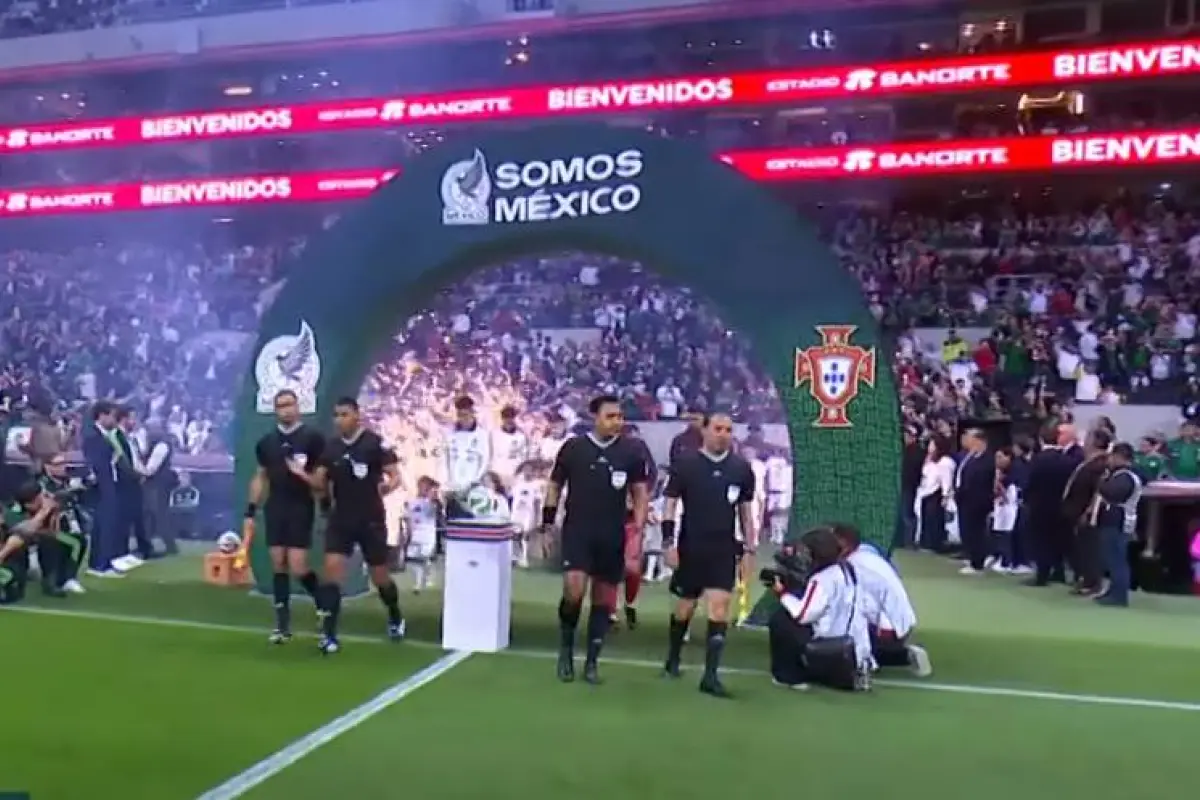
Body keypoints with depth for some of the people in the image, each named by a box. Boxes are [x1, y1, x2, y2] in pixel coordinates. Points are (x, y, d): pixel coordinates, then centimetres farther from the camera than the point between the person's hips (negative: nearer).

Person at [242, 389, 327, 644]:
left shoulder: (313, 438, -6)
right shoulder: (266, 442, 9)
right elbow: (260, 478, 16)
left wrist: (305, 475, -25)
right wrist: (250, 512, 11)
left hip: (301, 509, -4)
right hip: (274, 509, 4)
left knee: (298, 568, -9)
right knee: (278, 565, 5)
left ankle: (323, 602, 18)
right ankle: (282, 624, 12)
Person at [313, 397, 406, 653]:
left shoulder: (375, 443, -11)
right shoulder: (331, 448, 3)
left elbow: (395, 475, -13)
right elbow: (321, 483, 9)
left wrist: (387, 486, -34)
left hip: (371, 520, -3)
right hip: (340, 519, 3)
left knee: (380, 576, 8)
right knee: (332, 569, -12)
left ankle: (395, 618, 36)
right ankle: (328, 634, -6)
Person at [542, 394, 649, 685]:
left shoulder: (631, 452, -1)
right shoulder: (573, 447, -3)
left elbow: (640, 494, 5)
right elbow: (555, 486, 7)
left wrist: (637, 533, -3)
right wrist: (547, 525, 3)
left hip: (613, 536, 2)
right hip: (577, 531, -2)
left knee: (604, 599, 8)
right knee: (573, 590, -17)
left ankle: (592, 662, 22)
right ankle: (566, 647, 9)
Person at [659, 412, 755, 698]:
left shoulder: (742, 468, 3)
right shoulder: (685, 464, -6)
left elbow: (746, 510, 11)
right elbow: (670, 504, -3)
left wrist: (750, 548, 9)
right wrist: (669, 543, -10)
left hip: (725, 551, 2)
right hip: (690, 548, -2)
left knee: (719, 608, -7)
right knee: (685, 607, 11)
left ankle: (710, 675, -3)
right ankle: (673, 660, 34)